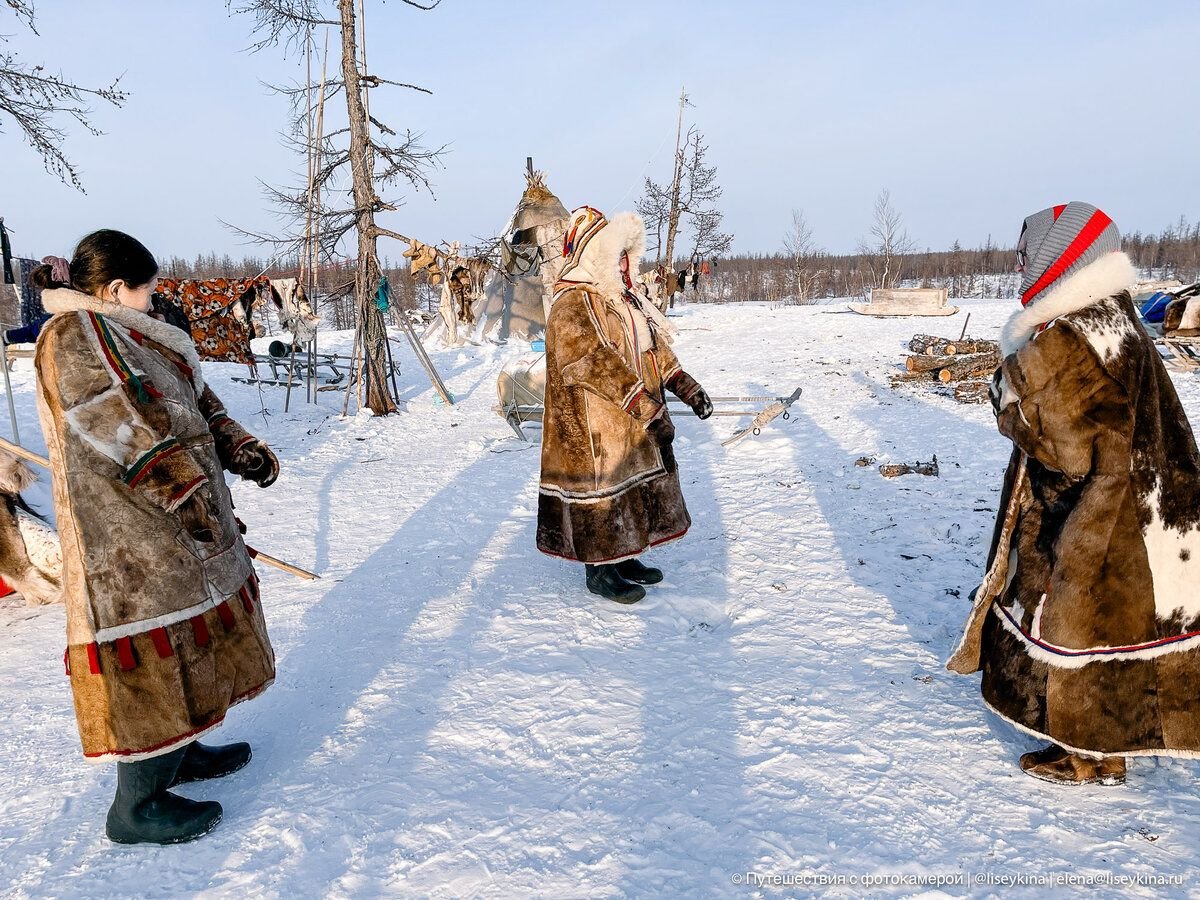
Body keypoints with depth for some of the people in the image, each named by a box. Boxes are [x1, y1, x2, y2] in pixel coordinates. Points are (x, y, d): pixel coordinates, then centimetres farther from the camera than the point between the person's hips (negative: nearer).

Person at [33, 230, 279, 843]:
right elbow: (127, 432, -22)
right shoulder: (73, 334, -13)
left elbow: (198, 407, 14)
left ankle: (176, 753, 36)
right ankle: (137, 806, 13)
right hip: (133, 543, -10)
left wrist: (245, 451, -1)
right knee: (154, 659, -2)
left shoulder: (130, 337, 18)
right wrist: (192, 497, -25)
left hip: (173, 531, 10)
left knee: (183, 650, 19)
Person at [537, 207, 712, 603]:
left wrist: (686, 386, 6)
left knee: (636, 490, 17)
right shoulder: (572, 306, -18)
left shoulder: (622, 299, 13)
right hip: (595, 432, -9)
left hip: (636, 426, 10)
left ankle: (623, 557, 32)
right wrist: (650, 410, -30)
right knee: (603, 490, 1)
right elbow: (599, 365, -27)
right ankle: (600, 571, 17)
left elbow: (655, 348, 18)